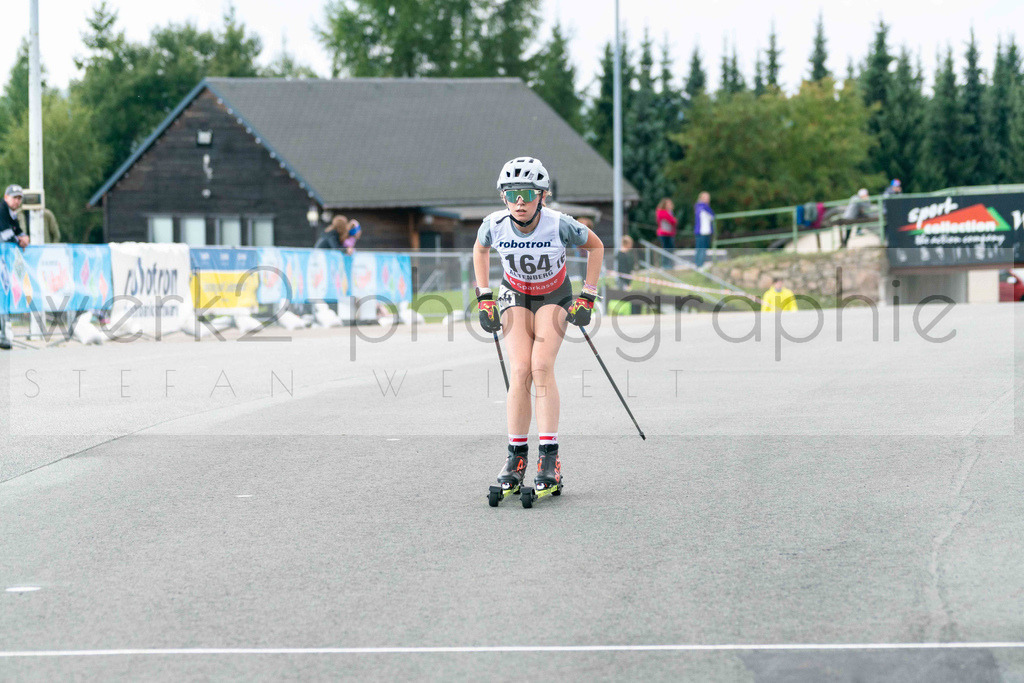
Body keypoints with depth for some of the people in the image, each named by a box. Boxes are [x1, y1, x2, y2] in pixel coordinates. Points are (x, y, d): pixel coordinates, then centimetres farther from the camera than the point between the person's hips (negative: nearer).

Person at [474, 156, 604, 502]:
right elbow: (480, 250, 4)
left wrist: (587, 297, -8)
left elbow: (595, 246, -8)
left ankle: (550, 459, -20)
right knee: (520, 371, -16)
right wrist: (484, 298, 1)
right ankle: (516, 458, -8)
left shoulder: (559, 224, -28)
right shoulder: (495, 225, -21)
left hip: (554, 296, -2)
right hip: (516, 294, 2)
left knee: (542, 366, -21)